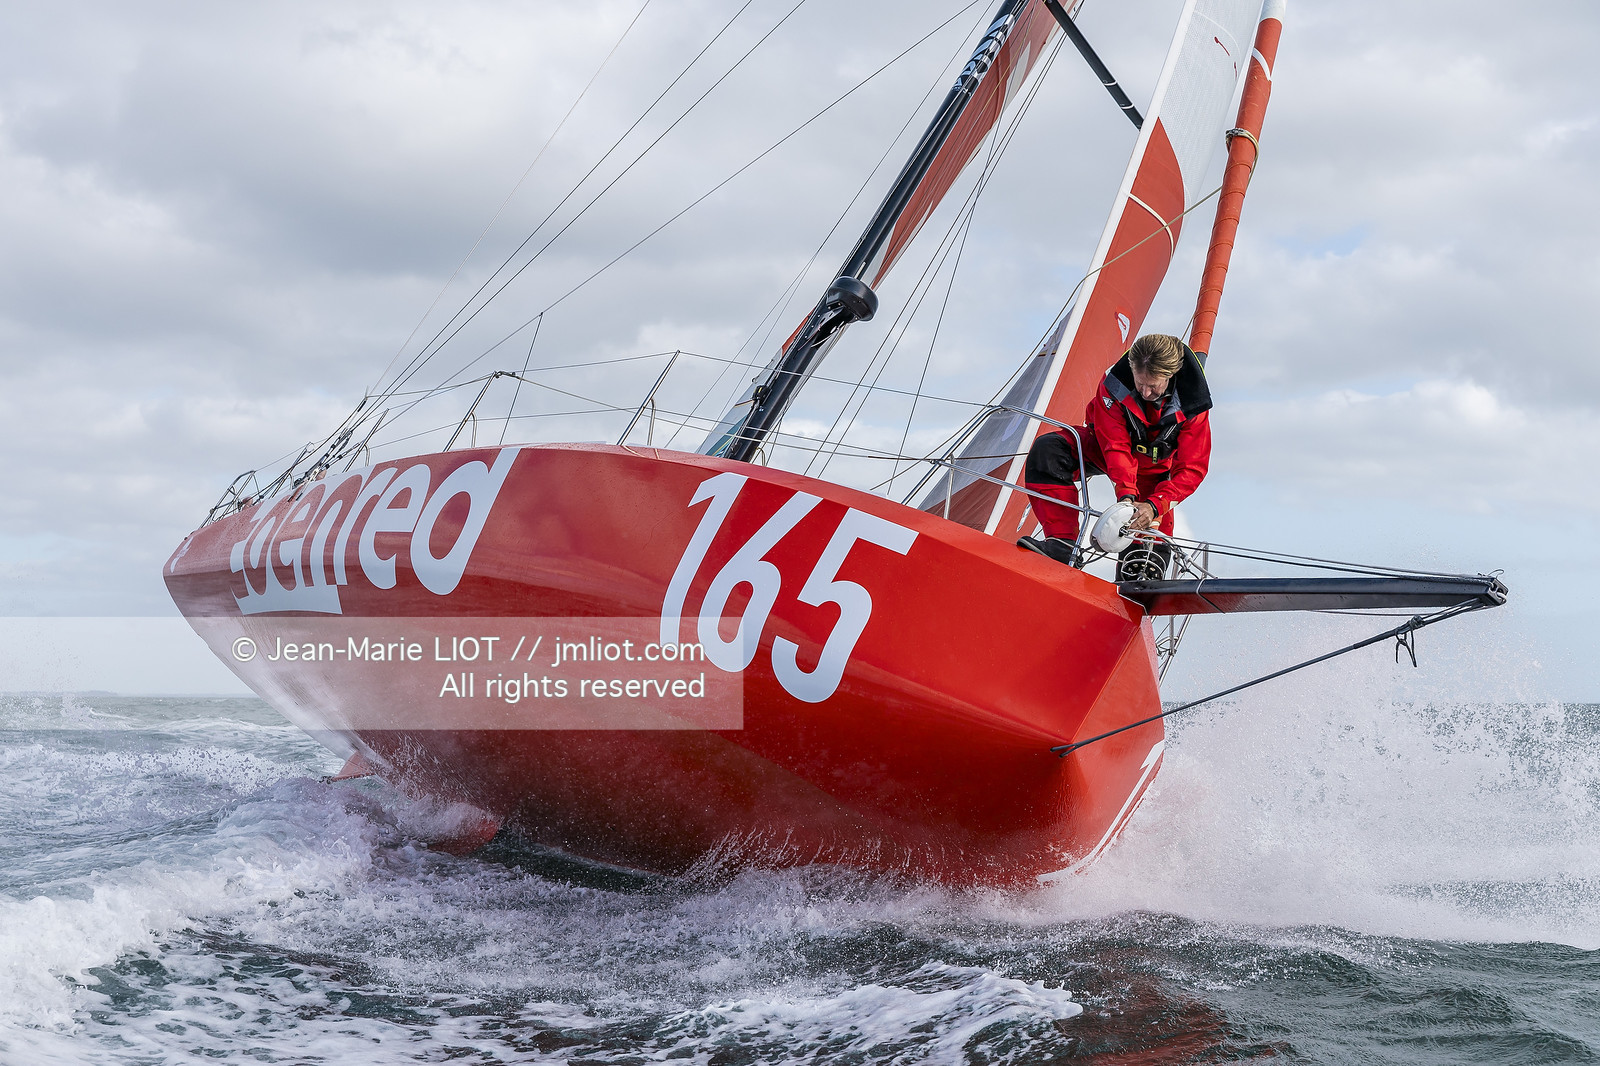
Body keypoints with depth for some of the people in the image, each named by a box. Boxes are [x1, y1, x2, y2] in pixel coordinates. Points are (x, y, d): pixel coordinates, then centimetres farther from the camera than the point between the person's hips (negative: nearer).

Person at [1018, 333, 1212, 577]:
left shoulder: (1192, 404, -29)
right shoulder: (1114, 385, -30)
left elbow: (1192, 468, -28)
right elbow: (1116, 447, -31)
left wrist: (1154, 505, -44)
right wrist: (1126, 494, -49)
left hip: (1153, 468, 0)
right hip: (1105, 448, 0)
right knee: (1046, 450, -29)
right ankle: (1063, 543, -37)